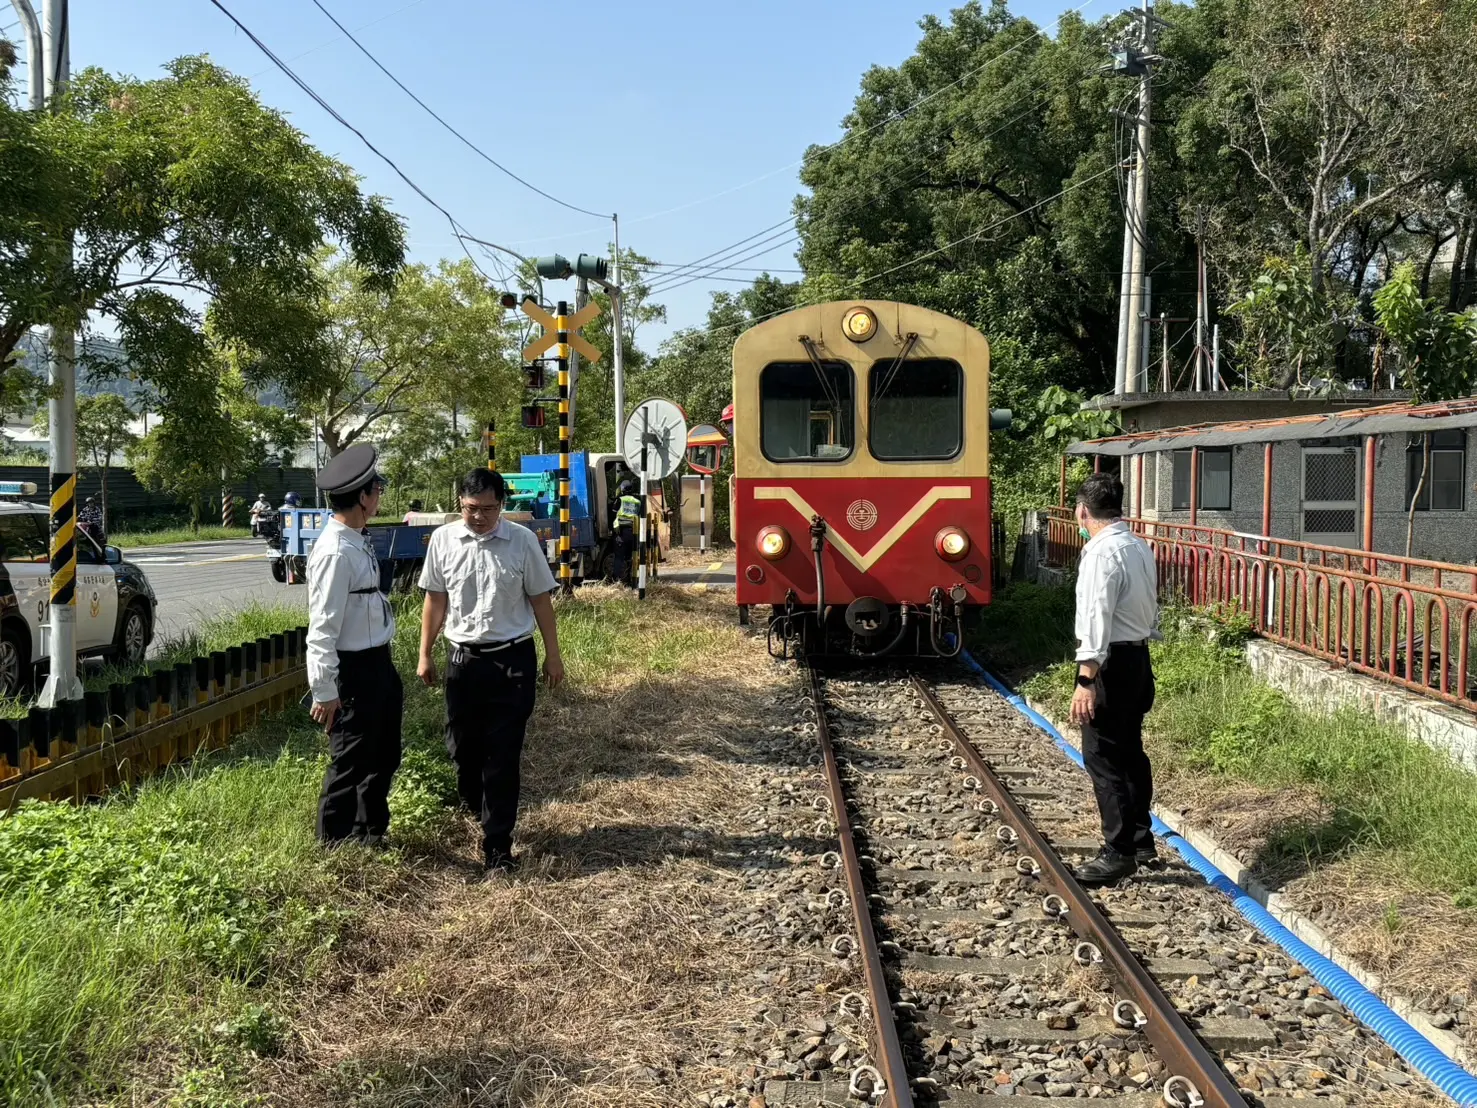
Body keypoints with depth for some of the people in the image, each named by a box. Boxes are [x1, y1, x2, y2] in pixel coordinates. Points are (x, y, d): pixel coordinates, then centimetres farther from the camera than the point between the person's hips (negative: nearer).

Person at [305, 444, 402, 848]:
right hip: (354, 670, -10)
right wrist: (324, 691, -22)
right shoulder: (336, 552, -24)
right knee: (352, 763, 4)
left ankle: (371, 835, 40)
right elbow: (322, 627, -23)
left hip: (379, 663, 10)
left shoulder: (358, 541, 6)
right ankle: (335, 846, 22)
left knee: (385, 755, 22)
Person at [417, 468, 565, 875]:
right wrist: (425, 654, 9)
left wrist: (553, 655, 4)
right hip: (463, 658, 2)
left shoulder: (522, 540, -6)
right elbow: (435, 600, 8)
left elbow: (540, 599, 2)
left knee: (503, 756, -1)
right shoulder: (443, 540, -1)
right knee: (463, 747, 11)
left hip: (513, 660, -2)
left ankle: (497, 848, 6)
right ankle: (480, 812, 38)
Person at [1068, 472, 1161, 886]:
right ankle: (1140, 840, 27)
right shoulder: (1140, 547, 11)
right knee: (1130, 751, 17)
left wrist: (1086, 680, -27)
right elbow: (1152, 607, 18)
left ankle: (1119, 852, 0)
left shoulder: (1101, 553, -18)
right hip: (1139, 657, 10)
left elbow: (1096, 618, -25)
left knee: (1102, 757, -4)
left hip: (1111, 661, -10)